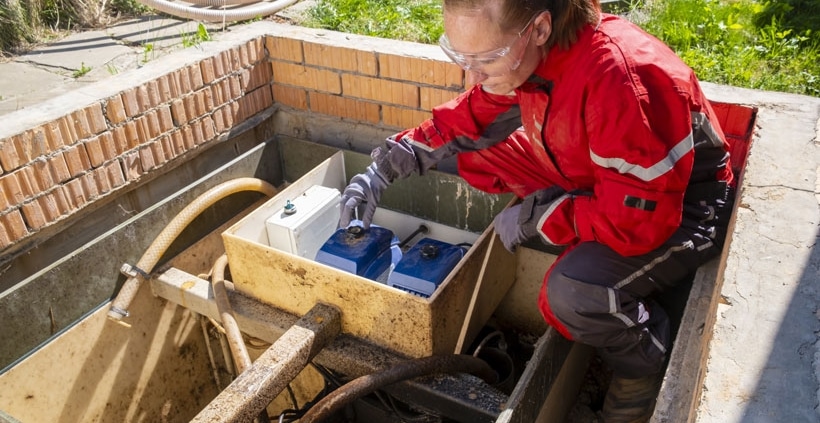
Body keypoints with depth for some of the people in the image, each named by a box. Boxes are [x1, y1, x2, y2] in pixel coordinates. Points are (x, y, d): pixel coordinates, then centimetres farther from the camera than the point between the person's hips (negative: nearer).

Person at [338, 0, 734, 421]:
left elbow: (641, 218, -33)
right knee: (478, 152, -2)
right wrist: (383, 169, -6)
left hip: (682, 207, -7)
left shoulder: (618, 79, -37)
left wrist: (534, 216, -22)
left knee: (571, 292, -34)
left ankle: (642, 360, 0)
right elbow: (467, 119, 1)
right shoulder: (527, 52, -13)